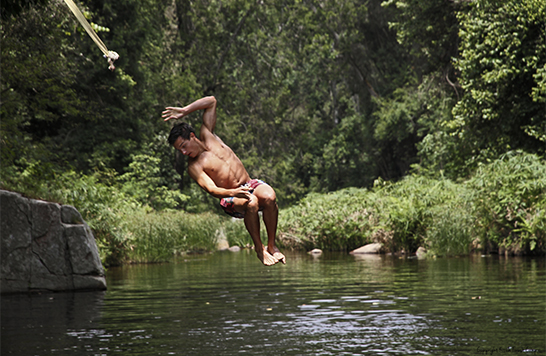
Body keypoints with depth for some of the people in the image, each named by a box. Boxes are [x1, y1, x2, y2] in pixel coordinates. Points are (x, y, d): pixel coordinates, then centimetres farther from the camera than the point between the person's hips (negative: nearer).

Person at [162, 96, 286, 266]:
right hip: (230, 198, -4)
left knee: (269, 197, -31)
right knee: (251, 203, -38)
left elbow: (211, 101, 14)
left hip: (251, 185, 4)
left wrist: (184, 111, 3)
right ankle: (259, 248, -20)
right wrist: (233, 193, -39)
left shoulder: (207, 135, 10)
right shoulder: (194, 167, -5)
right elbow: (212, 189, -20)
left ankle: (272, 245, -17)